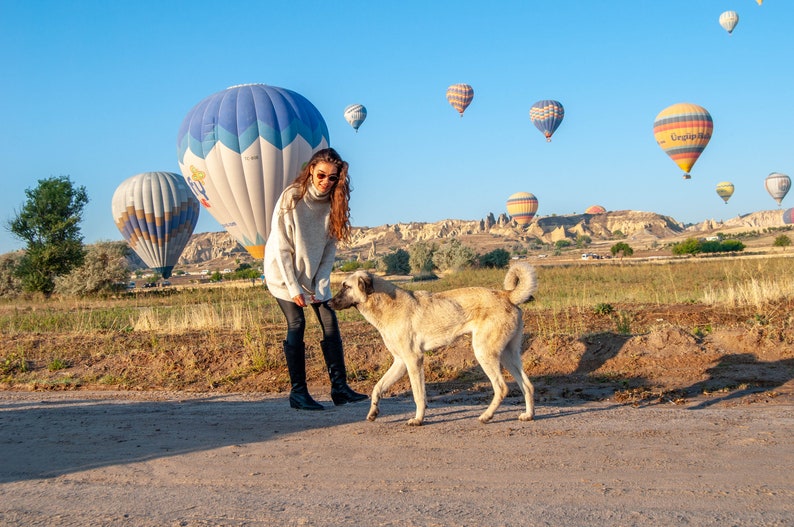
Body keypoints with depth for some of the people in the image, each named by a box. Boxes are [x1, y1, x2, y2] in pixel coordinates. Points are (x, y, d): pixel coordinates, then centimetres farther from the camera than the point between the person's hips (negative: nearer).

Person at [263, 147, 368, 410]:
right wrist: (293, 287, -19)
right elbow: (281, 246, -17)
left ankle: (339, 387, 0)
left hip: (314, 273, 5)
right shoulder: (292, 197, -20)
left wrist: (320, 286, -9)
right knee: (296, 325, -10)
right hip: (284, 272, -5)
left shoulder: (333, 201, -7)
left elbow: (330, 246, -2)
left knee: (330, 322, -3)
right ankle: (298, 392, -2)